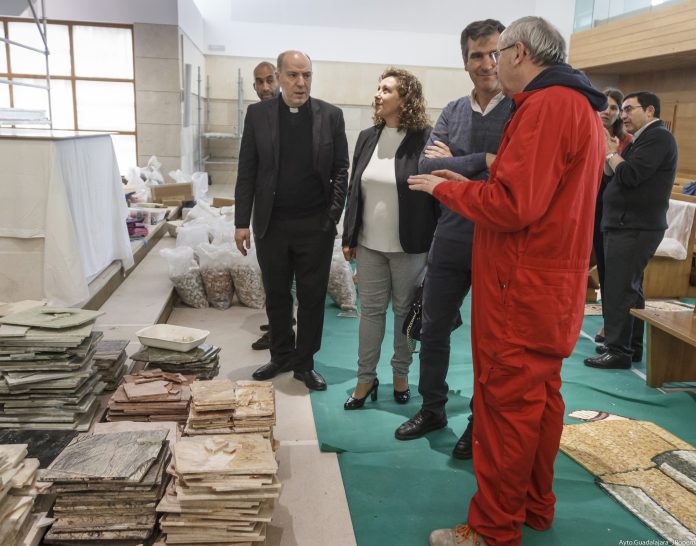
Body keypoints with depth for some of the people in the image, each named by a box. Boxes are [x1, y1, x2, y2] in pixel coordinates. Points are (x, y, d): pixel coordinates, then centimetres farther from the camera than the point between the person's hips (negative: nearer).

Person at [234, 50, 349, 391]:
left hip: (315, 225, -1)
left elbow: (341, 169, 2)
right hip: (271, 223, 1)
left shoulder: (331, 116, 1)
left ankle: (304, 362, 22)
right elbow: (247, 171, 1)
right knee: (276, 295, 13)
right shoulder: (258, 114, 2)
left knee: (312, 296, 7)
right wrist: (242, 221, -2)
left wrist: (334, 216, -8)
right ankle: (281, 356, 31)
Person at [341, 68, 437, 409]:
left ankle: (401, 375, 29)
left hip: (409, 246, -4)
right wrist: (349, 237, 9)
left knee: (405, 312, 11)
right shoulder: (367, 138, 7)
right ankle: (366, 378, 24)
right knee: (370, 310, 12)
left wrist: (437, 244, -10)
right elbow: (354, 191, 10)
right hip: (370, 244, 5)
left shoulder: (425, 139, -10)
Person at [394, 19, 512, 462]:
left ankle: (482, 422, 30)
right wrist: (483, 161, -17)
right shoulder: (453, 112, 6)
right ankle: (433, 409, 34)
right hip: (451, 240, 5)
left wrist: (453, 169, -16)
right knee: (434, 329, 14)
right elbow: (427, 166, -8)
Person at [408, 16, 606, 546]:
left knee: (506, 406, -1)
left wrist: (446, 188, -8)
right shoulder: (582, 106, 16)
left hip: (522, 290, -10)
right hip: (555, 284, 10)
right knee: (541, 397, 18)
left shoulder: (546, 106, -16)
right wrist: (469, 185, 12)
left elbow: (513, 206, -23)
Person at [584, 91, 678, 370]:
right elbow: (619, 177, 16)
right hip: (627, 225, 10)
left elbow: (630, 176, -22)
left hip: (635, 228, -10)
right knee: (629, 288, 14)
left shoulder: (658, 137, -11)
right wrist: (614, 153, 1)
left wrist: (610, 151, -7)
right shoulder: (644, 139, 20)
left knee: (619, 289, -10)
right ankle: (630, 344, 23)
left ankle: (619, 351, -5)